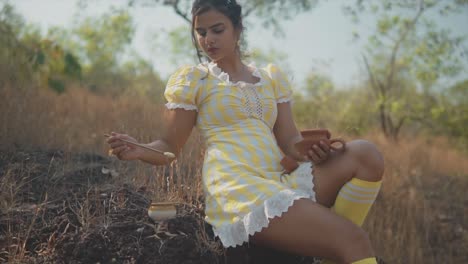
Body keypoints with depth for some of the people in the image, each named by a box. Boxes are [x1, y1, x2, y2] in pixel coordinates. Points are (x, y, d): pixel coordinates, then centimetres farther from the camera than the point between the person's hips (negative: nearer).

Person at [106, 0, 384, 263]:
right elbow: (170, 146, 6)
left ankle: (333, 236, -12)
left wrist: (312, 149, -12)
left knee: (365, 153, -19)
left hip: (282, 182, 6)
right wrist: (138, 151, -16)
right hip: (238, 188, -6)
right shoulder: (191, 79, 7)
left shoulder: (272, 77, 19)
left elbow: (289, 140, 11)